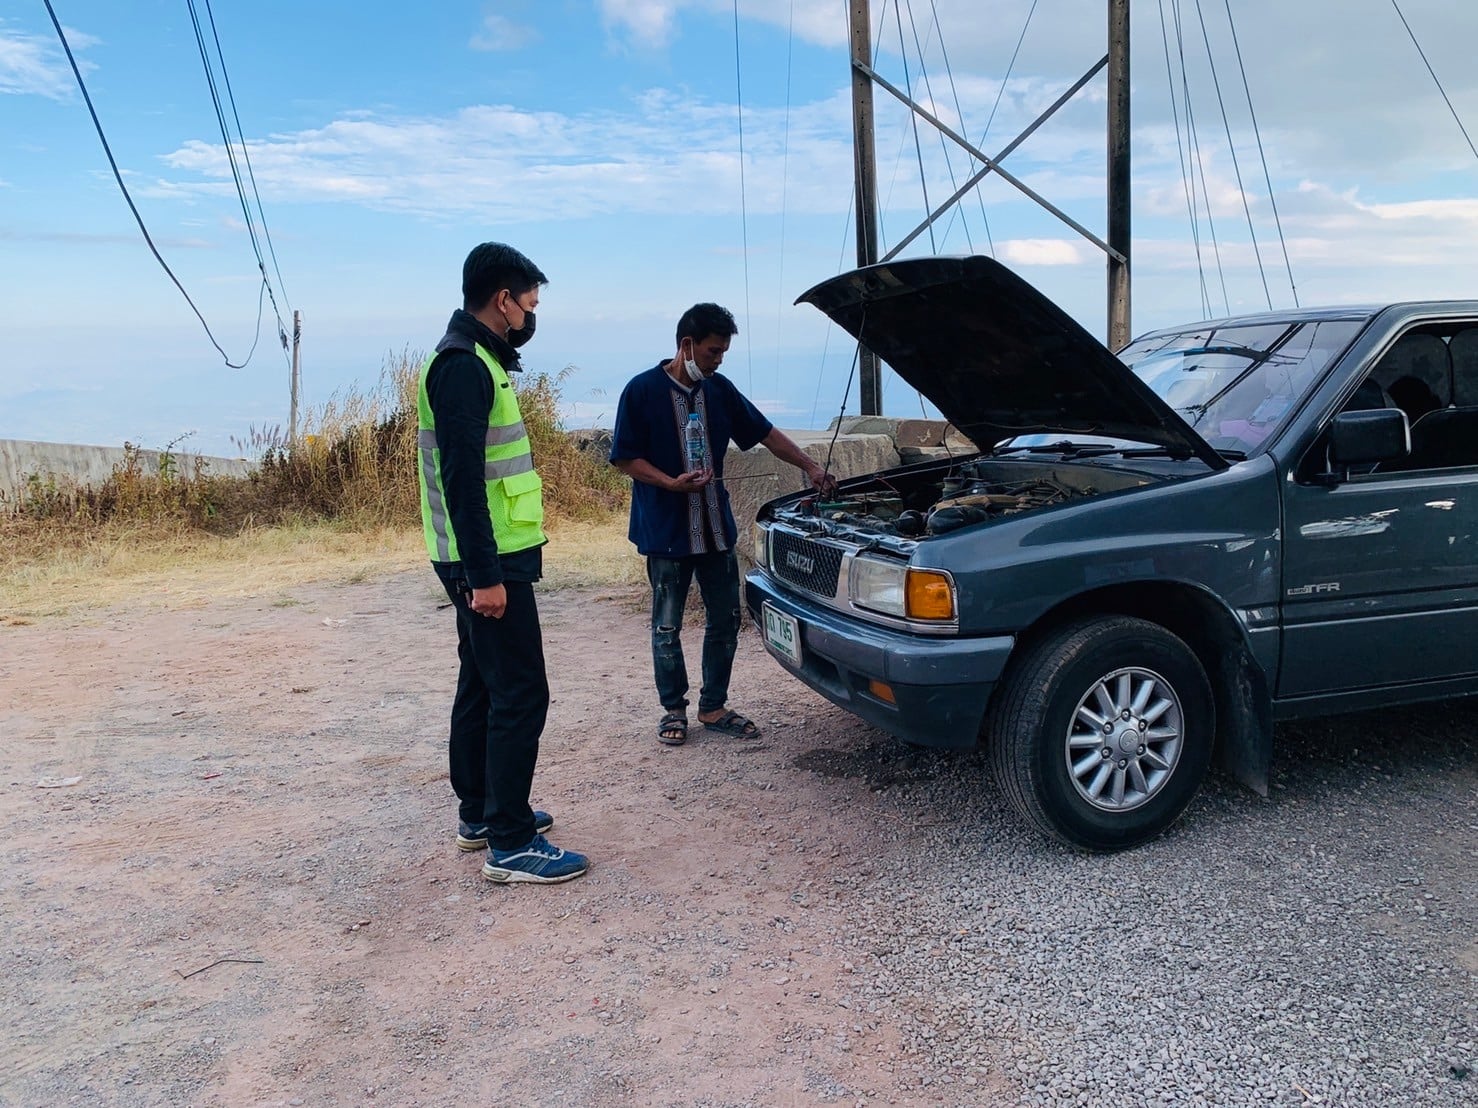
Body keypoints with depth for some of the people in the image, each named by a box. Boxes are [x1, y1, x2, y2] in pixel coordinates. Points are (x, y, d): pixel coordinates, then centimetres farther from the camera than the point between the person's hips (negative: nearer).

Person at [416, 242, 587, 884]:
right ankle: (510, 846, -2)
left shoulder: (476, 361, 17)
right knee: (520, 694, -8)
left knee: (482, 686, 17)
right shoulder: (463, 365, -16)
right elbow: (461, 477, -24)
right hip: (489, 562, -11)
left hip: (488, 558, 11)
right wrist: (485, 575, -25)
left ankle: (478, 815, 29)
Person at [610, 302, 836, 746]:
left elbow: (765, 433, 13)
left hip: (716, 526, 5)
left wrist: (810, 466, 6)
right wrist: (672, 483, -21)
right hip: (665, 530, -5)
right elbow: (625, 459, -8)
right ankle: (673, 710, 21)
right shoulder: (642, 390, -9)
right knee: (667, 626, 6)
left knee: (725, 620, 9)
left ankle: (713, 707, 22)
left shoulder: (720, 390, 6)